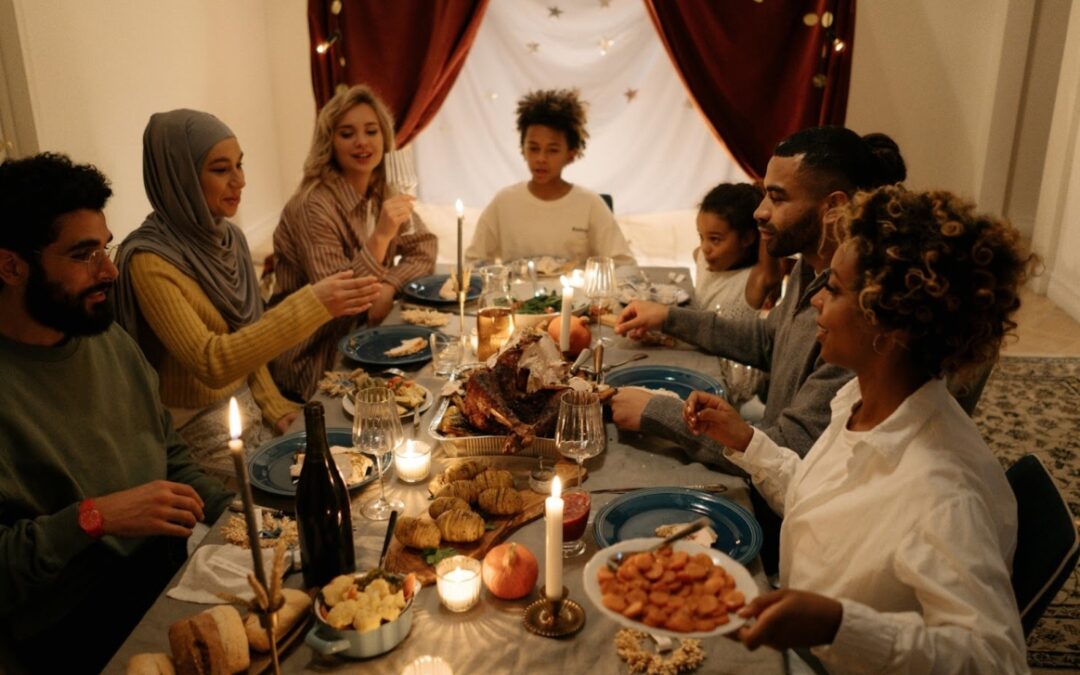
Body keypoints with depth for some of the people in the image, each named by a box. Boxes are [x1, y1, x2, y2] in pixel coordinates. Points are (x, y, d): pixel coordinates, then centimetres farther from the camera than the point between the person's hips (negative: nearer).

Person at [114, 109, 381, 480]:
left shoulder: (228, 238, 3)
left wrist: (274, 406, 0)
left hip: (246, 407, 6)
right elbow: (210, 362, -30)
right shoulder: (149, 261, -20)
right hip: (198, 431, -6)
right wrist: (311, 305, -35)